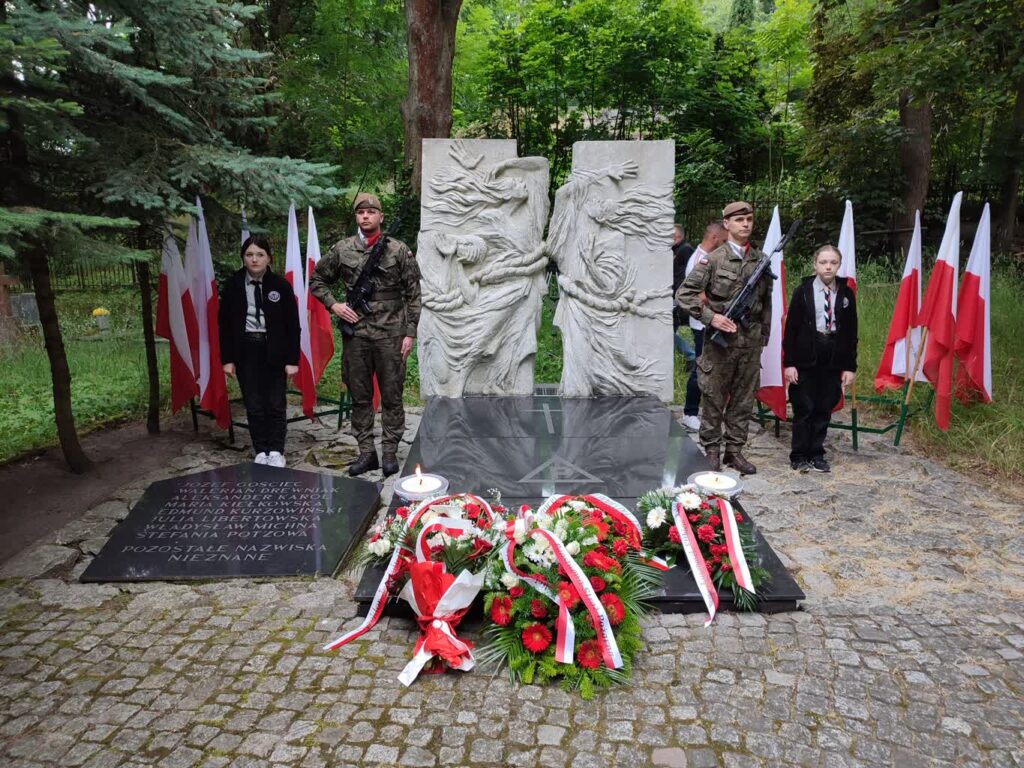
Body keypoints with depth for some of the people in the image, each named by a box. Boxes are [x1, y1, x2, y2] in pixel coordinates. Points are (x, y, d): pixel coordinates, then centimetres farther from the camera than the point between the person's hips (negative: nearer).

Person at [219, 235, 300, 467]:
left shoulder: (281, 285, -4)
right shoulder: (233, 285, 0)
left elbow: (292, 325, -2)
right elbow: (224, 324, 4)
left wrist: (292, 359, -7)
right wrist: (227, 359, -1)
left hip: (274, 351, -1)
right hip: (245, 351, 1)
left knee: (275, 404, 5)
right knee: (253, 405, 7)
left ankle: (276, 452, 17)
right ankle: (260, 451, 18)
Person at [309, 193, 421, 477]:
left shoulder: (399, 250, 0)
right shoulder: (342, 249, 5)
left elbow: (413, 294, 1)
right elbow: (317, 280, 17)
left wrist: (410, 332, -4)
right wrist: (333, 304, 1)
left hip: (390, 334, -2)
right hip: (355, 334, 2)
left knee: (391, 396, 4)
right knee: (360, 396, 9)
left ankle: (390, 452, 14)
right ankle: (366, 452, 19)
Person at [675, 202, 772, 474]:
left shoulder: (762, 260, 8)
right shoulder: (713, 259, -5)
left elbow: (766, 301, 15)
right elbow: (684, 294, -7)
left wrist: (763, 336, 13)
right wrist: (710, 317, -16)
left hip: (751, 342, 4)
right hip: (720, 340, -4)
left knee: (744, 400, 10)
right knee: (714, 399, 4)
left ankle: (735, 450, 22)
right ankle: (711, 451, 16)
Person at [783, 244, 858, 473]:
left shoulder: (846, 294, 5)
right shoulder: (803, 291, -1)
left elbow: (851, 333, 7)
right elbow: (791, 328, -2)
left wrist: (850, 366, 3)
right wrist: (789, 363, -7)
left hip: (833, 360, 2)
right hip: (806, 358, -2)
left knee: (824, 409, 7)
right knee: (804, 409, 2)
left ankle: (816, 455, 18)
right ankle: (799, 456, 12)